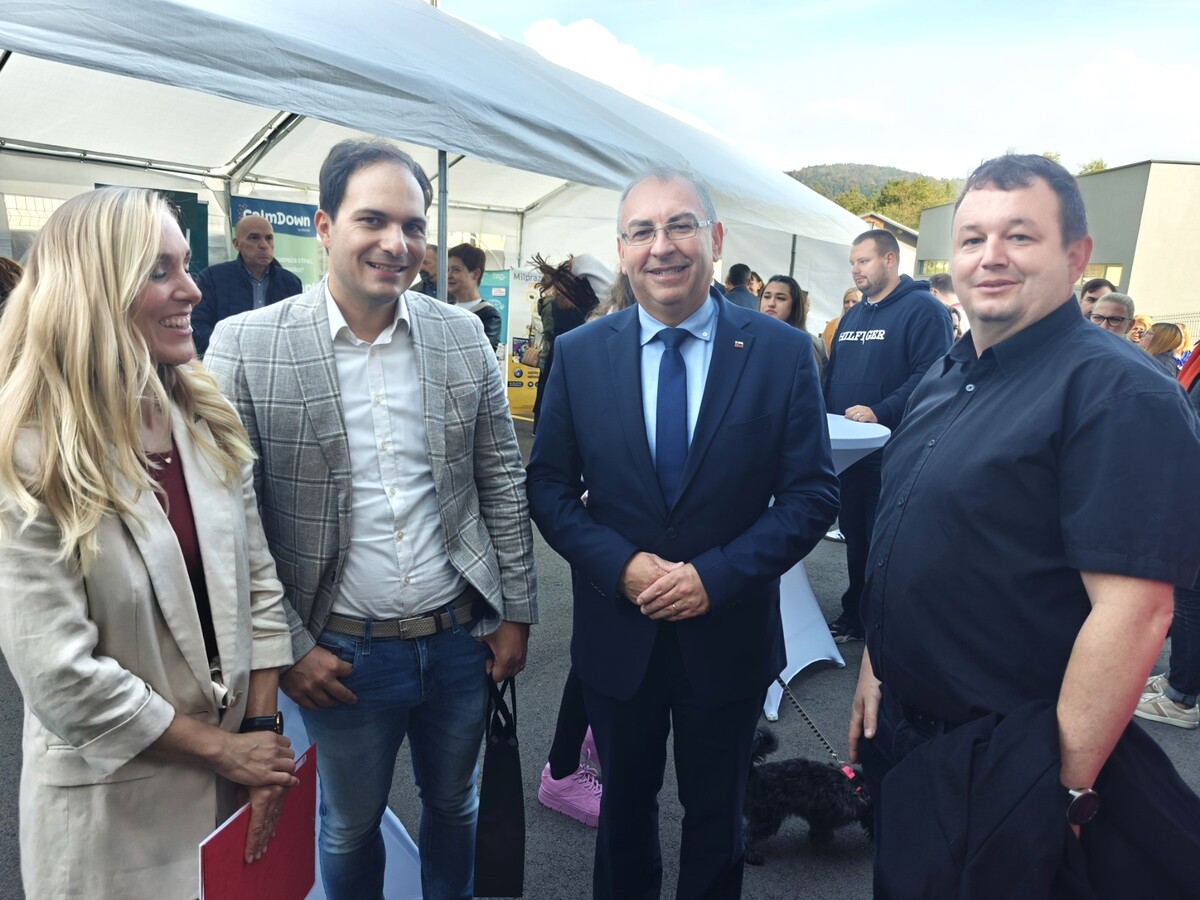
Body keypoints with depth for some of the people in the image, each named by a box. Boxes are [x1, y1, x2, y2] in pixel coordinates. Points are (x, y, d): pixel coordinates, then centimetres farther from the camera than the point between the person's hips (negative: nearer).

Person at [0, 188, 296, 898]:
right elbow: (61, 673, -20)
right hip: (113, 799, -5)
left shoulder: (210, 422, -2)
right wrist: (219, 747, -13)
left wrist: (263, 730, -4)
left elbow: (257, 581, 1)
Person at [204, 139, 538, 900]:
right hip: (343, 654, -2)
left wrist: (517, 612, 1)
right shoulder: (246, 346, -11)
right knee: (350, 826, 21)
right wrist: (289, 648, -8)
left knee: (454, 805, 25)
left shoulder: (463, 335, -3)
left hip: (463, 638, 3)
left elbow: (503, 481, 1)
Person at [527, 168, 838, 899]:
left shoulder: (782, 353, -10)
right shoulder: (579, 355, -5)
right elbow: (549, 486, -2)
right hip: (617, 633, 2)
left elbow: (812, 493, -9)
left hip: (729, 635, -1)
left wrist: (716, 575, -19)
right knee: (624, 808, 24)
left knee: (717, 817, 21)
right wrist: (621, 565, -17)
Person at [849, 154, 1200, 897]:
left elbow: (1134, 611, -23)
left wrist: (1066, 790, -19)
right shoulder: (944, 379, 7)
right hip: (904, 735, 8)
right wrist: (875, 665, 12)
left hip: (1010, 767, -7)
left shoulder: (1117, 391, -19)